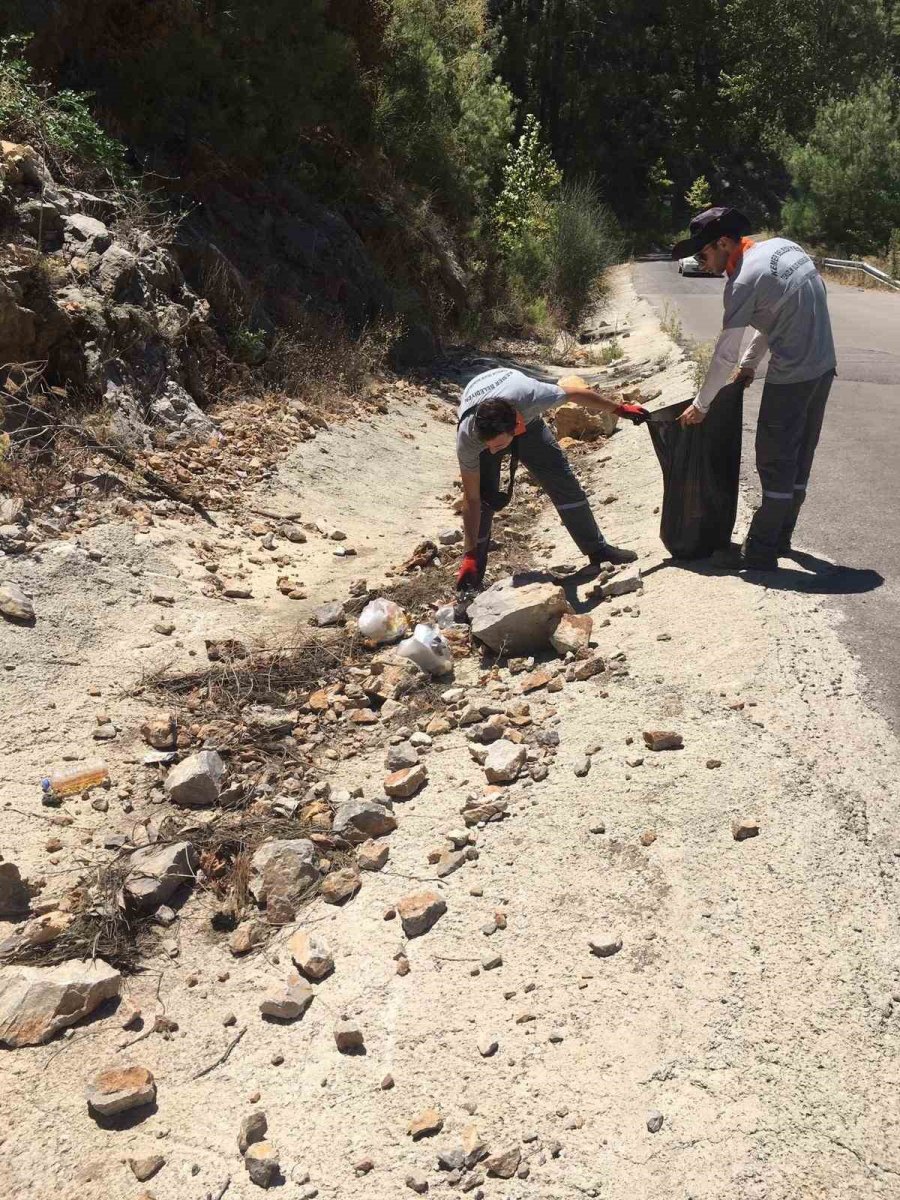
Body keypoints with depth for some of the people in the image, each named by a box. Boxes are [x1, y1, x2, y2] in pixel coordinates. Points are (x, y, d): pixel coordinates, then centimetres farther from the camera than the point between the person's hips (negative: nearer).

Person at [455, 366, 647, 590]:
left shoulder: (532, 397, -44)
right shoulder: (467, 437, -41)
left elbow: (574, 389, -22)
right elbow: (471, 498, -31)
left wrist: (621, 409, -8)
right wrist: (469, 555, -29)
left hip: (526, 419, 2)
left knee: (565, 483, -1)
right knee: (484, 498, -16)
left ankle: (597, 549, 16)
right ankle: (473, 575, -2)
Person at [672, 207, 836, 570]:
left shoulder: (743, 281, -17)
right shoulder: (783, 246, 8)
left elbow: (725, 354, -14)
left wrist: (700, 405, -3)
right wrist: (749, 361, 20)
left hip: (790, 376, -9)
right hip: (823, 366, 9)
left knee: (774, 462, 0)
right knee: (800, 456, 16)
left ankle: (761, 553, 6)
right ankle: (781, 538, 29)